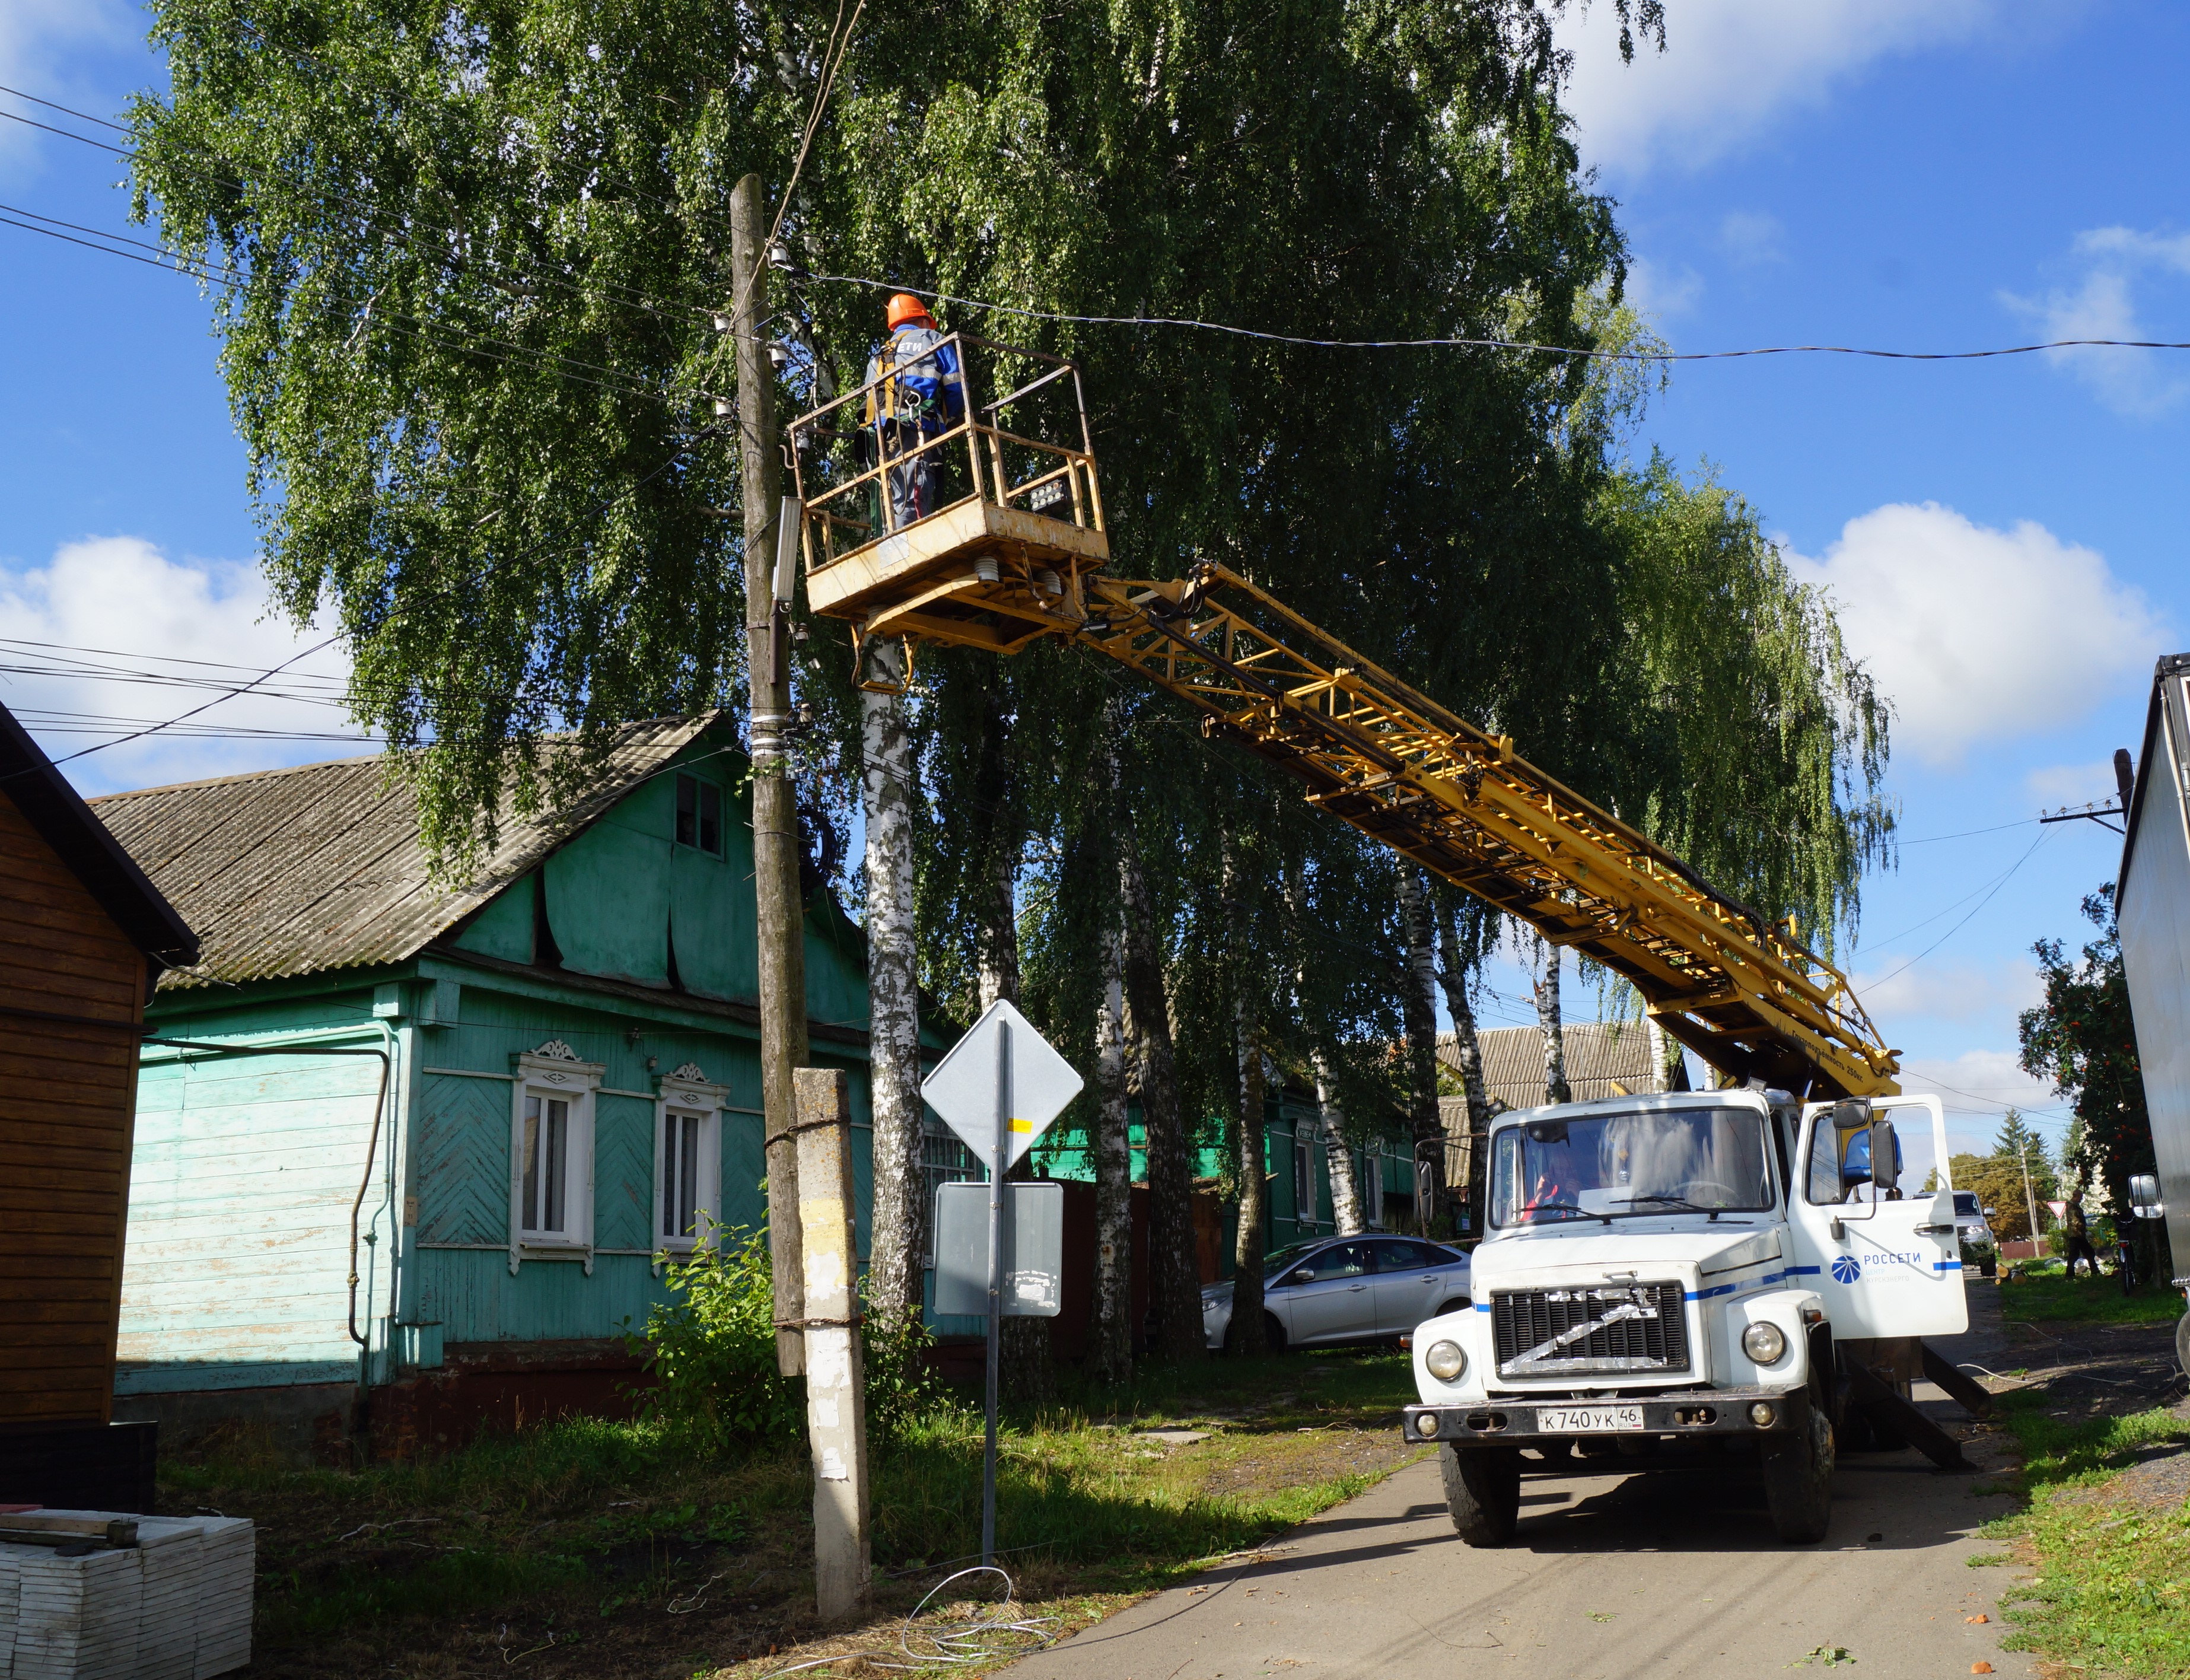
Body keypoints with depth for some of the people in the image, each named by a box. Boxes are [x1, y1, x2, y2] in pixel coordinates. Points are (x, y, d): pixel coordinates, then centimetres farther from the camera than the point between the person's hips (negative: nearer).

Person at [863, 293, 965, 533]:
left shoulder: (880, 356, 32)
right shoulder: (931, 339, 16)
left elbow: (869, 395, 24)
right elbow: (956, 386, 7)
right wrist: (951, 421, 23)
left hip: (883, 433, 6)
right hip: (917, 428, -6)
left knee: (899, 502, 1)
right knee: (914, 503, -18)